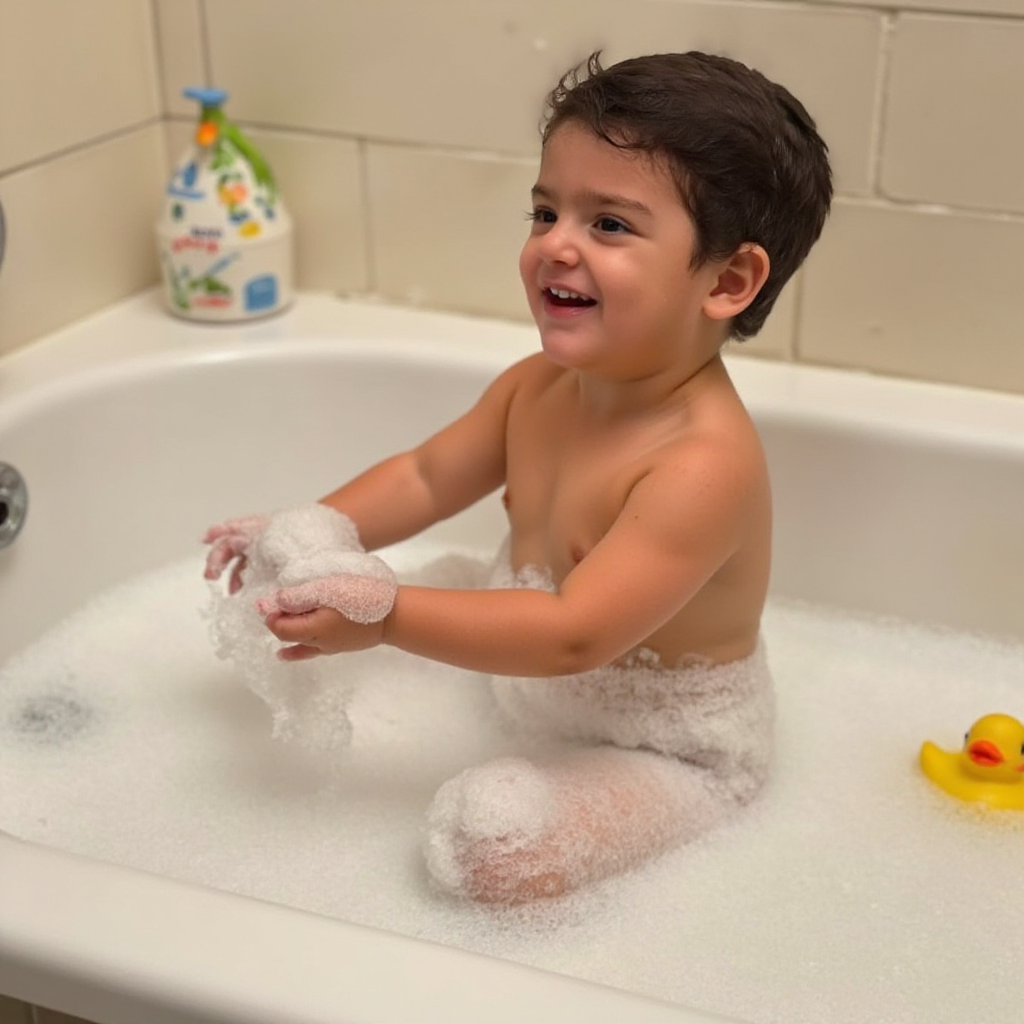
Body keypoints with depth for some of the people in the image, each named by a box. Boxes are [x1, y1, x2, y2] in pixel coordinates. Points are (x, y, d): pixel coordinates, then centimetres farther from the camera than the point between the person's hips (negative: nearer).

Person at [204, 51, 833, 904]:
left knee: (494, 834, -28)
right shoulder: (538, 387, -8)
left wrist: (386, 614, -36)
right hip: (534, 698, 8)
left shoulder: (706, 462, -35)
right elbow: (428, 478, 6)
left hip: (673, 758, -8)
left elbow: (577, 635, -38)